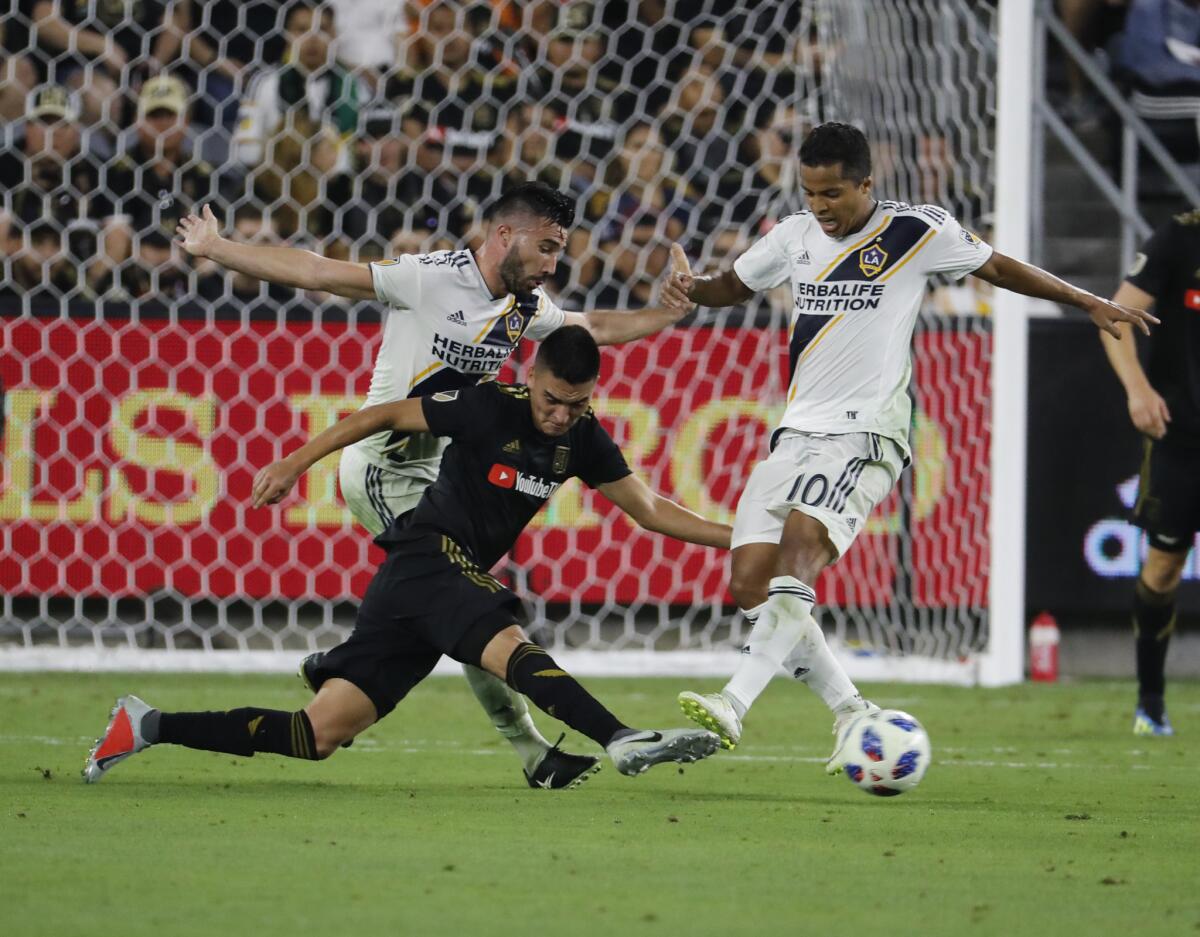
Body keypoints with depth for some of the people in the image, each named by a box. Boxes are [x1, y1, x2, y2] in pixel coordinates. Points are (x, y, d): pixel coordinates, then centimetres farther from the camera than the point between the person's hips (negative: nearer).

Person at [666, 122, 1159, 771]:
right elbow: (734, 285, 26)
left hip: (866, 434, -6)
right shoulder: (795, 237, 10)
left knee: (798, 551, -28)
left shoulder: (916, 231, -2)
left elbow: (996, 267, 12)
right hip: (798, 432, 6)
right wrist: (691, 290, 3)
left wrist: (1089, 303, 15)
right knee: (749, 585, -4)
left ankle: (734, 704, -39)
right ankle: (851, 715, 7)